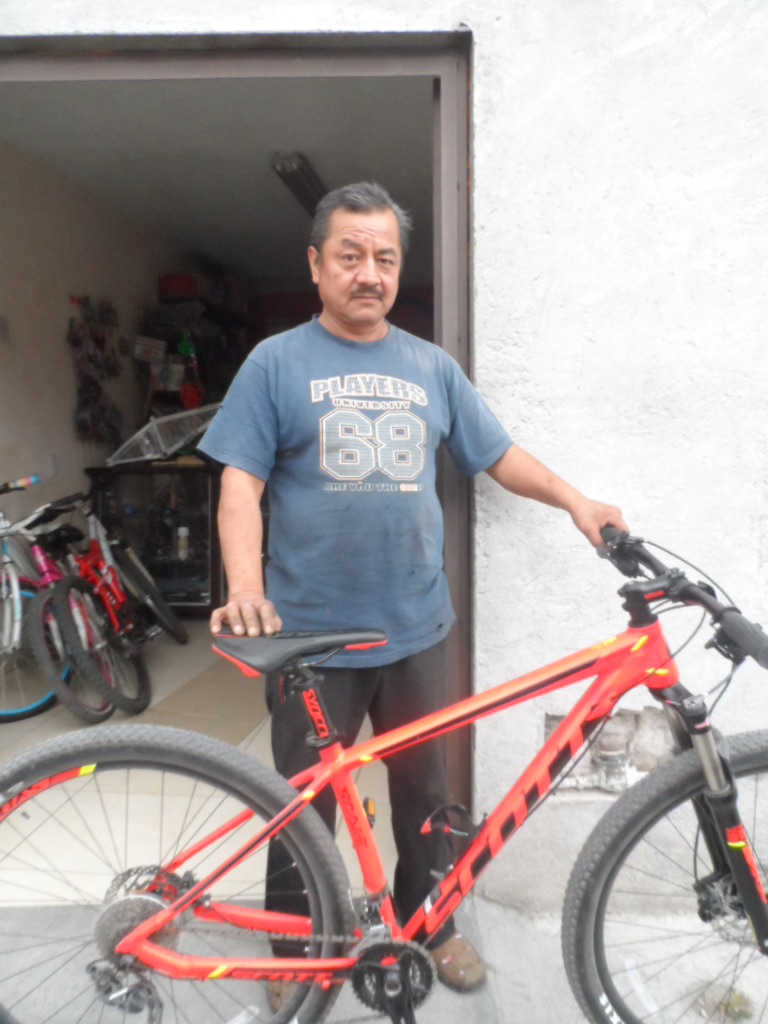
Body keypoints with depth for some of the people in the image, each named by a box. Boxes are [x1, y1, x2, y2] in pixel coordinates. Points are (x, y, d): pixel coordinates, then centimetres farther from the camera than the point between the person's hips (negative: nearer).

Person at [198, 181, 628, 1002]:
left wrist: (575, 502, 0)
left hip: (416, 630, 3)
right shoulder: (276, 362, -1)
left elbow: (499, 456, 13)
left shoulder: (432, 366, 9)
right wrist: (245, 587, -21)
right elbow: (241, 481, -7)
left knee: (424, 794, 19)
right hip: (311, 636, -3)